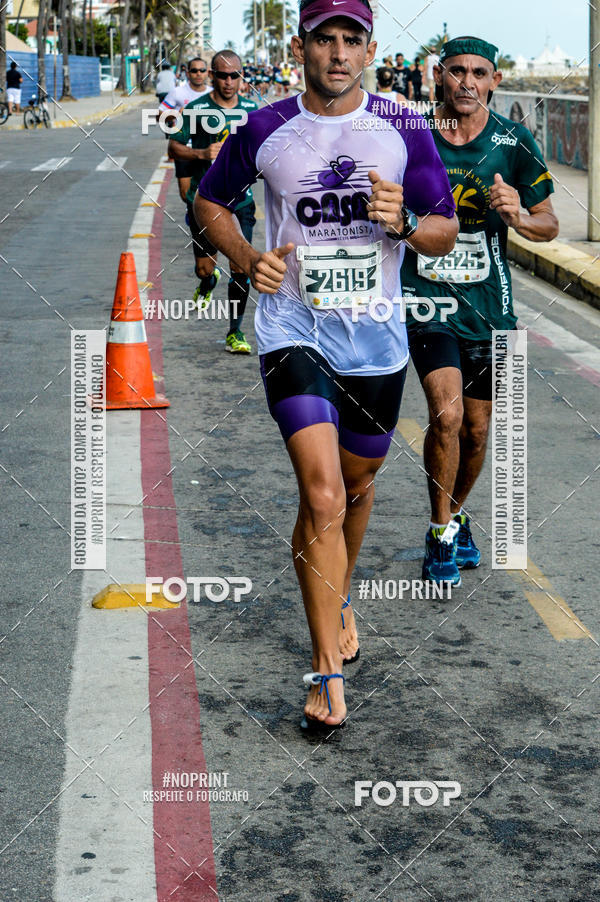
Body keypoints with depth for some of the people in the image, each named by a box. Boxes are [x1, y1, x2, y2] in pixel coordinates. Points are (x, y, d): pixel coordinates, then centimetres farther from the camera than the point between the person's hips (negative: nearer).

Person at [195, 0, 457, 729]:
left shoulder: (403, 130, 0)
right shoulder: (264, 131, -2)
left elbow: (447, 232, 5)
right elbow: (210, 201, 14)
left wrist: (405, 222, -17)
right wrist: (247, 259, -4)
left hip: (376, 339, 3)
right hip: (294, 331, -2)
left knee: (356, 488, 18)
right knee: (322, 494, -16)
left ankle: (338, 599, 48)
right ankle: (327, 669, -7)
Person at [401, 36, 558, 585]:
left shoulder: (514, 143, -2)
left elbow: (549, 225, 4)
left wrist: (517, 217, -14)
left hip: (488, 304, 2)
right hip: (425, 297, -2)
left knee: (476, 430, 11)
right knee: (446, 413, -19)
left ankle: (456, 515, 39)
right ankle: (441, 535, 0)